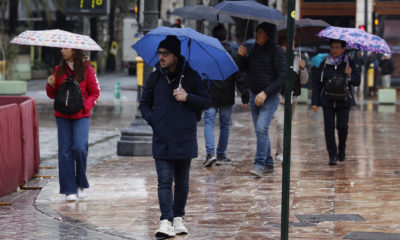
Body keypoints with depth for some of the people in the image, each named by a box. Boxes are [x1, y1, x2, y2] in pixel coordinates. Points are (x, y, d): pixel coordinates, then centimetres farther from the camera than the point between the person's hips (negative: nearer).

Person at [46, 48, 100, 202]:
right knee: (65, 151, -1)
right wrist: (50, 85, -8)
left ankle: (82, 184, 6)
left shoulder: (86, 69, -1)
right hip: (62, 115, 3)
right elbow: (52, 95, 13)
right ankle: (69, 190, 4)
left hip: (81, 115, -3)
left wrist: (85, 105, -13)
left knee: (80, 148, -15)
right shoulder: (59, 70, 8)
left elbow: (95, 93, 3)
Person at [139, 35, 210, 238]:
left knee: (182, 182, 10)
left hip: (185, 139, 0)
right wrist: (152, 120, -2)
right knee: (164, 181, -7)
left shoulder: (190, 76, 0)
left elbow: (206, 101, 2)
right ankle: (166, 221, -11)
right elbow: (144, 103, 15)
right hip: (161, 139, 0)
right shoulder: (155, 78, 6)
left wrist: (188, 97, -15)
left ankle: (178, 218, 22)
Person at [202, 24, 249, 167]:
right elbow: (240, 77, -3)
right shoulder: (233, 54, -1)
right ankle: (221, 155, 16)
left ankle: (210, 153, -18)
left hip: (210, 96, -1)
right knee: (225, 125, 12)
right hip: (227, 96, 1)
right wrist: (245, 96, -1)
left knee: (209, 123, 0)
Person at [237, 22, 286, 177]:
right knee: (260, 131, 10)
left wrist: (265, 92, -20)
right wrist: (242, 56, -4)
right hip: (254, 96, 7)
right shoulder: (255, 50, 10)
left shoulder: (277, 52, -9)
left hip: (270, 97, -7)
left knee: (261, 129, -20)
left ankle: (259, 165, -21)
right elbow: (243, 68, 16)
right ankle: (268, 164, 19)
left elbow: (281, 78, -13)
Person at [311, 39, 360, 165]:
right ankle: (332, 155, 0)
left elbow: (357, 82, 0)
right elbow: (316, 83, 7)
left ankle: (342, 150, 20)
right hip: (327, 101, 1)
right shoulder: (325, 64, 5)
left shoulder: (349, 63, 2)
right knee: (329, 127, -6)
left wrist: (349, 75, -22)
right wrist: (314, 102, 1)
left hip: (343, 101, -1)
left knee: (342, 126, -6)